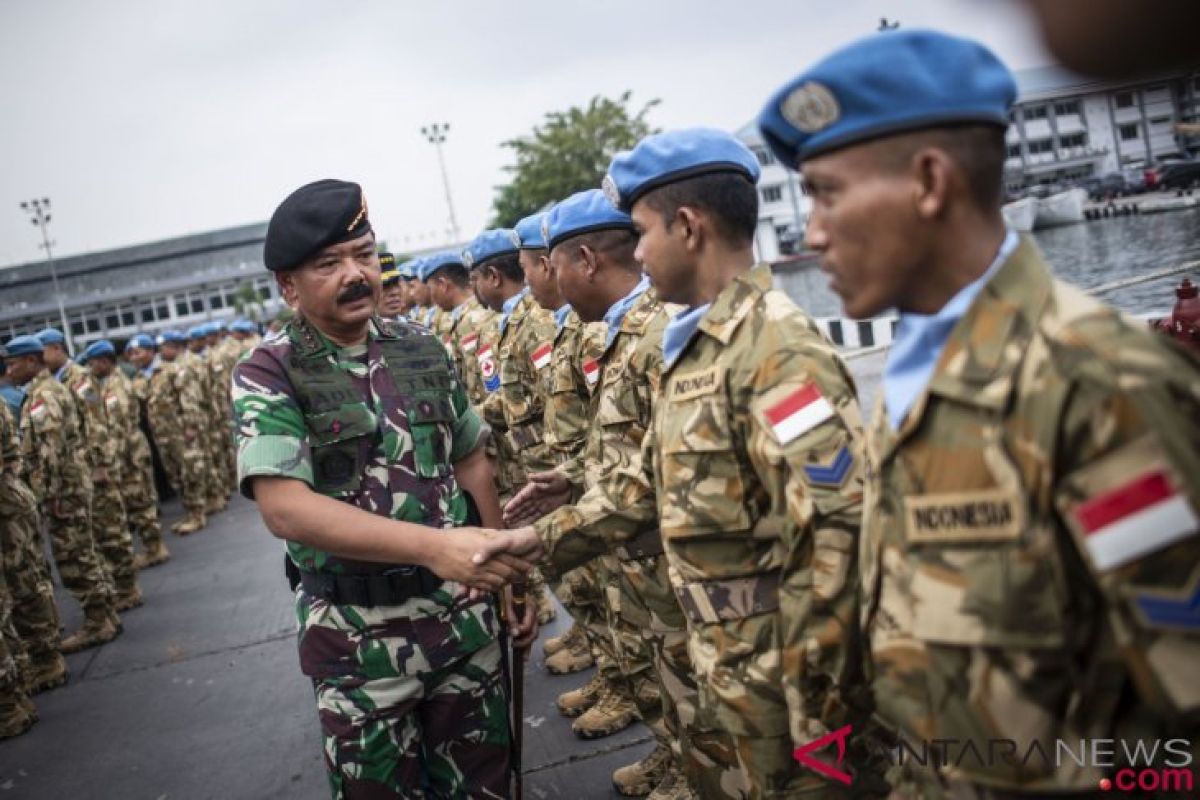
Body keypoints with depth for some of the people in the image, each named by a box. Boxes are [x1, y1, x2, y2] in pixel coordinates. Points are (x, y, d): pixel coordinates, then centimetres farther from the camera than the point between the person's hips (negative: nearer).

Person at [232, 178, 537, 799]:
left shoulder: (423, 350, 3)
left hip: (463, 611, 3)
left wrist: (511, 575, 8)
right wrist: (431, 545, -34)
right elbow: (284, 507, -25)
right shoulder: (267, 375, -11)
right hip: (359, 635, -3)